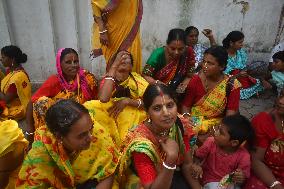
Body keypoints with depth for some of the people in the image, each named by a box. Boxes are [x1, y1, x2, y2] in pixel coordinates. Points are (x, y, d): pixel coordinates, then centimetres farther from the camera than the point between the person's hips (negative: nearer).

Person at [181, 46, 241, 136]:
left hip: (216, 125, -1)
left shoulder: (232, 85, -7)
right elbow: (186, 106, 0)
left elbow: (230, 115, -10)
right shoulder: (196, 80, -4)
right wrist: (187, 119, -19)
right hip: (194, 122, 2)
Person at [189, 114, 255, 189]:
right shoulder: (210, 143, -13)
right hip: (211, 182, -1)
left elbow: (245, 174, -5)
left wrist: (241, 177, -27)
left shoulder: (243, 156, -15)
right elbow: (197, 157, -2)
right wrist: (196, 165, -22)